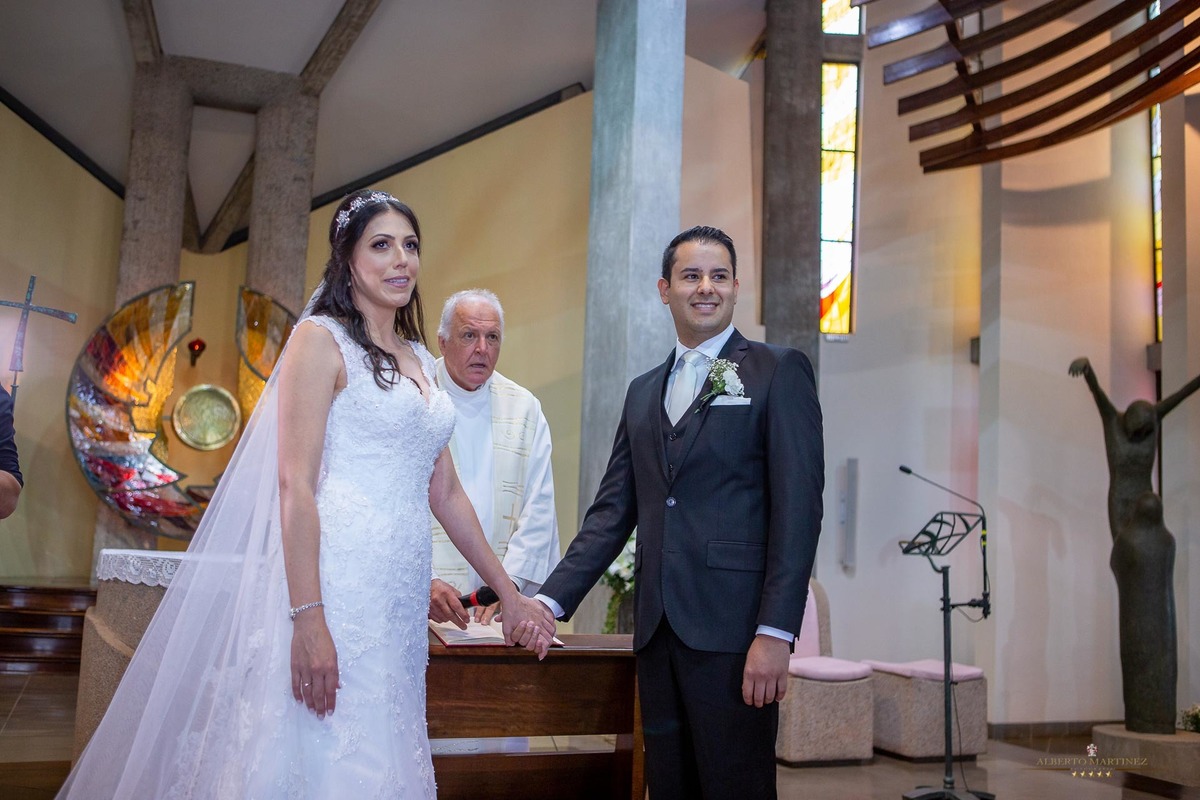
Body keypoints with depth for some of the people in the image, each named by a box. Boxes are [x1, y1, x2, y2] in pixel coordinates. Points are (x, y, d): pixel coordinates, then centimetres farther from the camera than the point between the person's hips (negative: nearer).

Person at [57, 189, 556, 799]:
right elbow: (295, 484, -12)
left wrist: (509, 594, 16)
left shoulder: (419, 359, 17)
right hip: (334, 585, -7)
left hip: (400, 599, 7)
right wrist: (309, 620, -20)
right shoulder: (321, 338, -3)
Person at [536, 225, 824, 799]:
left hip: (732, 628, -5)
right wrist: (550, 600, 5)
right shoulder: (643, 391, 18)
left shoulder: (779, 372, 0)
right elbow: (612, 510, 15)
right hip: (658, 629, 6)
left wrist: (775, 633, -16)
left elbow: (798, 506, -8)